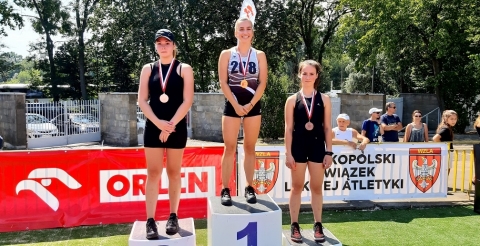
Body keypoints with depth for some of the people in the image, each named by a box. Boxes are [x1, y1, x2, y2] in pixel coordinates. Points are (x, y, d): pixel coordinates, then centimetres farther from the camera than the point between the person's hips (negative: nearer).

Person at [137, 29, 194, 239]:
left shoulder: (184, 69, 3)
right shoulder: (148, 69, 8)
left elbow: (187, 100, -6)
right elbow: (142, 100, 2)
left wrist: (170, 125, -12)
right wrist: (158, 123, -12)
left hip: (177, 127, -1)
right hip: (153, 127, 2)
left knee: (173, 172, 6)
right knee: (153, 173, 1)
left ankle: (173, 217, 16)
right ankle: (150, 220, 4)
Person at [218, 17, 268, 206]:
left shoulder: (259, 55, 7)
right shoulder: (226, 54, 4)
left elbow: (262, 83, 1)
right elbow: (223, 82, -3)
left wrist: (250, 105, -10)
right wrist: (236, 105, -12)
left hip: (253, 105, 1)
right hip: (232, 105, -1)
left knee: (250, 147, 6)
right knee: (230, 148, -2)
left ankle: (249, 188, 14)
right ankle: (225, 190, 3)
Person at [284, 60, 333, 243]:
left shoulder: (324, 99, 4)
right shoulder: (292, 100, 0)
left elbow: (328, 128, 4)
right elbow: (288, 128, -2)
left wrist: (329, 152, -1)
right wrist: (288, 153, -7)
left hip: (317, 147, 1)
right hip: (298, 147, -1)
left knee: (317, 188, 9)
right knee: (297, 187, 7)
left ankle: (318, 225, 20)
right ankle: (294, 226, 16)